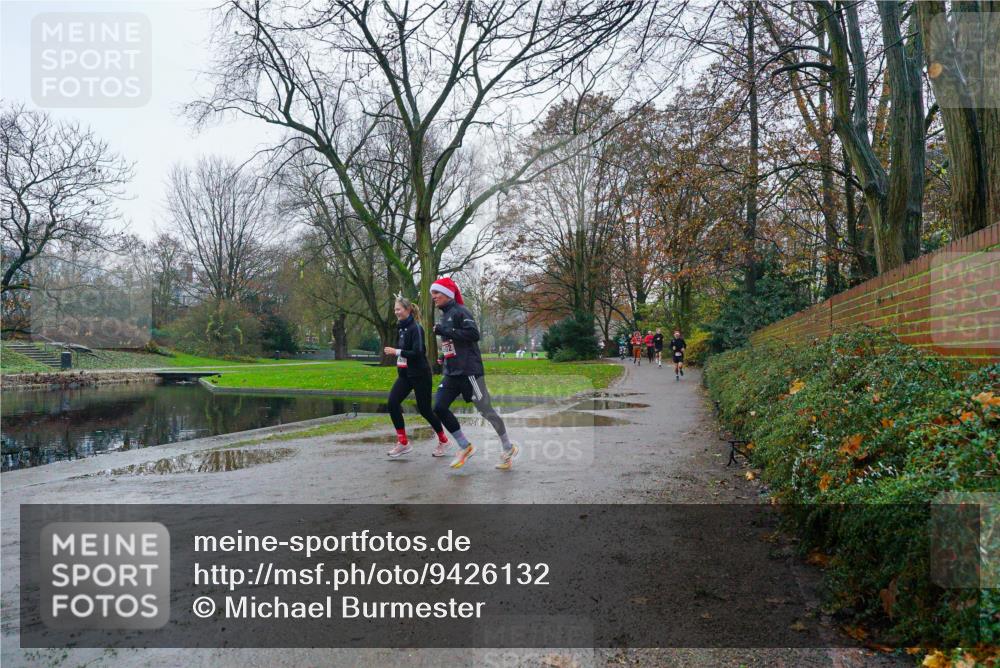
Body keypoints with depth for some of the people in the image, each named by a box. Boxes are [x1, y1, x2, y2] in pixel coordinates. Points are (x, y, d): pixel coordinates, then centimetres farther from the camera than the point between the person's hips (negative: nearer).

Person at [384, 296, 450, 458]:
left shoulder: (416, 328, -15)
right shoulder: (402, 328, 10)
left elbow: (417, 353, -23)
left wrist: (396, 352, -21)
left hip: (420, 375, -8)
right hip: (405, 375, 8)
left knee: (424, 409, 0)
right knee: (392, 402, -9)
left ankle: (443, 440, 21)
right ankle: (403, 442, -2)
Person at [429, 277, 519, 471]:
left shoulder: (459, 311, -10)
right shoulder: (444, 316, 16)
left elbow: (474, 334, -23)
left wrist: (444, 331, -21)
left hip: (469, 371, -8)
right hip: (451, 373, 8)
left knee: (486, 411, -1)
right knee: (439, 408, -4)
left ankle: (509, 448, 16)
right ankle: (465, 447, 9)